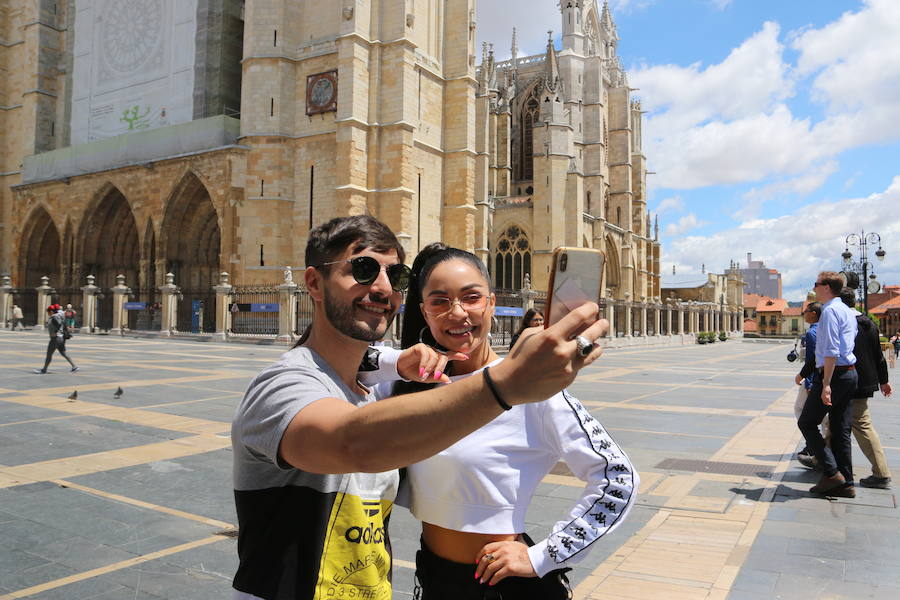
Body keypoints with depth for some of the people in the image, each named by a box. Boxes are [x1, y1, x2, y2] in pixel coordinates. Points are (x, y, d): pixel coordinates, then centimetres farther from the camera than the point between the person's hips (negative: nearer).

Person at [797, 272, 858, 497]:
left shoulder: (829, 311, -13)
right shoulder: (849, 311, 17)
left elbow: (831, 351, -21)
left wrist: (826, 384, -23)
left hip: (833, 374, -9)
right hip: (850, 373, 9)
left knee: (806, 422, 1)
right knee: (841, 430, 11)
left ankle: (831, 473, -3)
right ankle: (845, 483, 15)